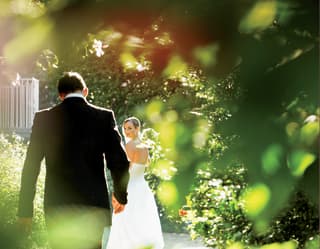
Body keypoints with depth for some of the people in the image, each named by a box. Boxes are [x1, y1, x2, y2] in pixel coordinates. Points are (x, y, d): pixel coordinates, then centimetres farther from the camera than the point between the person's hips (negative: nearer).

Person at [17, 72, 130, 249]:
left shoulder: (44, 118, 3)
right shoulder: (104, 117, 0)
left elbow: (31, 166, 2)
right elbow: (119, 162, -1)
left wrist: (25, 210, 6)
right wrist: (120, 195, 17)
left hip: (57, 205, 1)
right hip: (94, 204, 0)